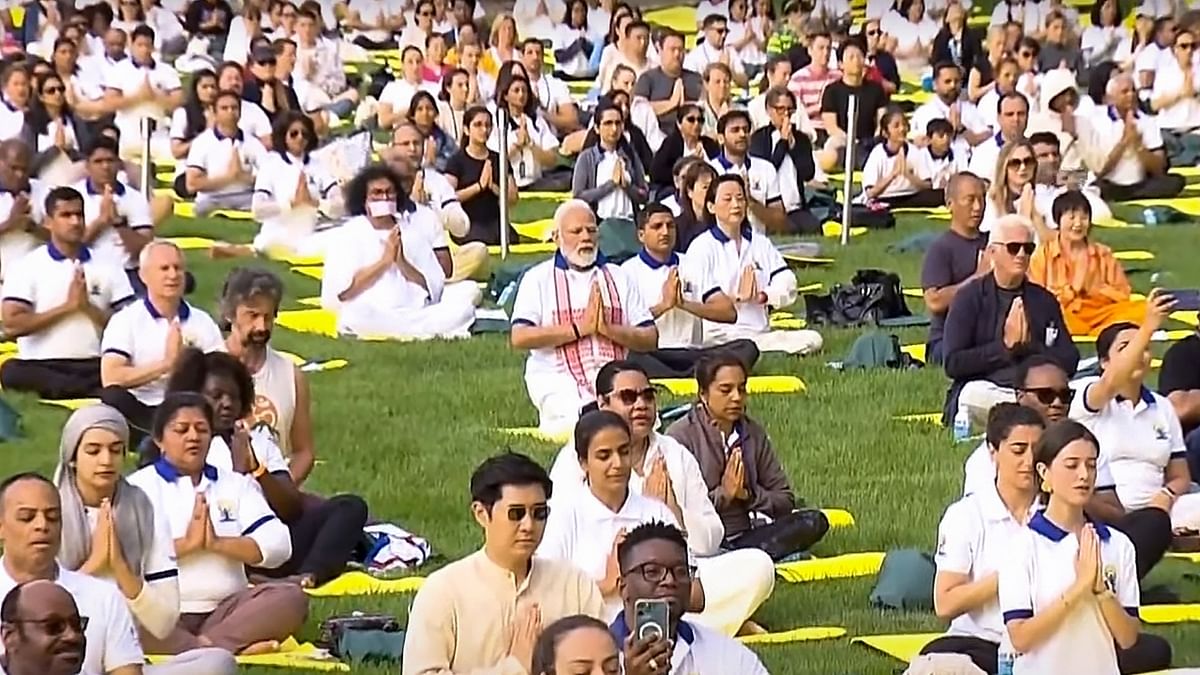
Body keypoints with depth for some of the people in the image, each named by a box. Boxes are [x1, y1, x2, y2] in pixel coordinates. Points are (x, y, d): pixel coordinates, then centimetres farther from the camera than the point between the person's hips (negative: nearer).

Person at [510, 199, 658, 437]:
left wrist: (608, 329, -8)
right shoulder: (538, 278, 7)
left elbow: (650, 339, 10)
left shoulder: (618, 278, 18)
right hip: (560, 379, -4)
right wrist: (579, 328, -10)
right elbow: (520, 338, -8)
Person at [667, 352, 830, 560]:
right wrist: (722, 495, -13)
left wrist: (749, 495, -6)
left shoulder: (754, 434, 11)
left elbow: (786, 500, 11)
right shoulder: (681, 435, -4)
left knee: (814, 521, -15)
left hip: (742, 537, 6)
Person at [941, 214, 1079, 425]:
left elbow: (1069, 361, 8)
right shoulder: (969, 297, 4)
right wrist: (1004, 346, -10)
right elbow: (953, 364, -5)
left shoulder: (1044, 300, 15)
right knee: (973, 395, -37)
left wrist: (1029, 345, -8)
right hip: (983, 390, -1)